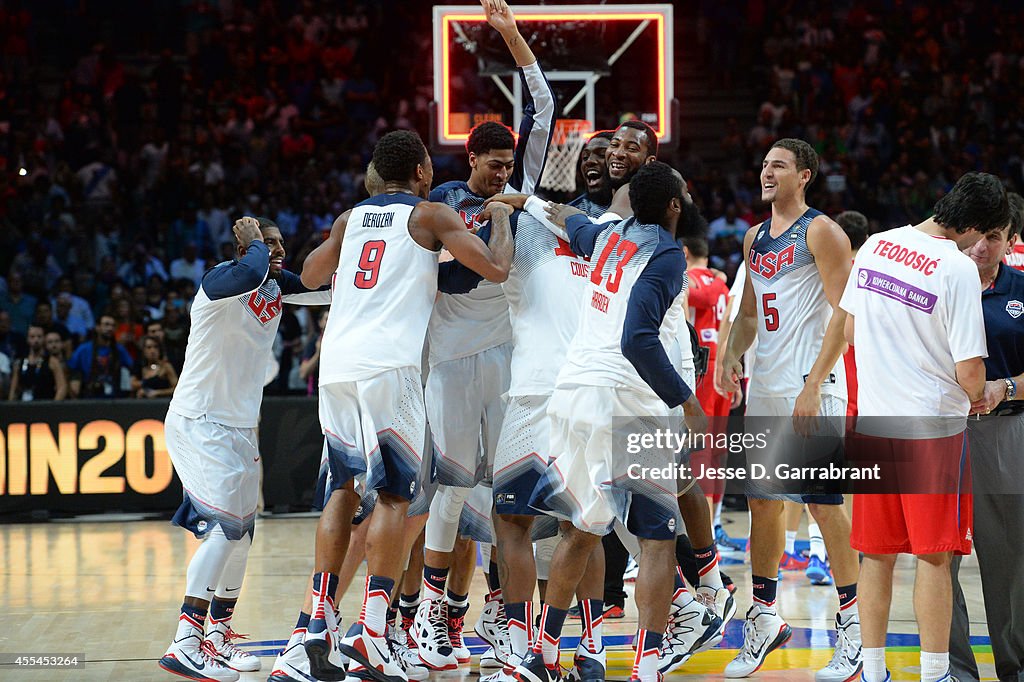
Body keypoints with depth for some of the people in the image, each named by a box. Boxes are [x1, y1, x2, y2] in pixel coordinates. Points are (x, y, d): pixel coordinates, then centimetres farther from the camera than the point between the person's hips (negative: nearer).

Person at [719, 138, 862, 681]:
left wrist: (813, 385, -20)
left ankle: (854, 629, -3)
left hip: (812, 388, -8)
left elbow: (845, 314, -14)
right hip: (765, 388, 8)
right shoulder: (755, 238, 16)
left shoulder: (821, 232, -8)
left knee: (824, 505, -9)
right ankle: (763, 621, 20)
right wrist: (732, 356, 3)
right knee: (762, 503, 10)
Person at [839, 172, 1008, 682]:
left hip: (871, 424, 5)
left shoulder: (875, 246, 2)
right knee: (933, 557, 3)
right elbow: (970, 373, -17)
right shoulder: (959, 269, -17)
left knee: (876, 556, 11)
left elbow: (850, 332, 13)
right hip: (933, 426, -5)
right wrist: (980, 397, 5)